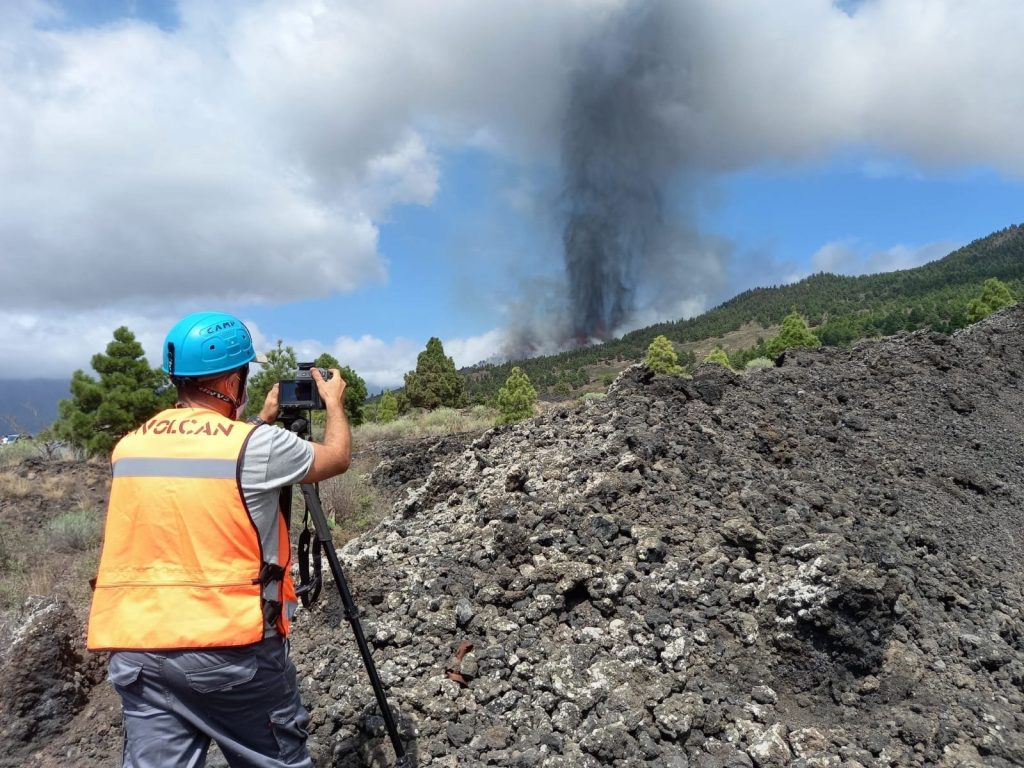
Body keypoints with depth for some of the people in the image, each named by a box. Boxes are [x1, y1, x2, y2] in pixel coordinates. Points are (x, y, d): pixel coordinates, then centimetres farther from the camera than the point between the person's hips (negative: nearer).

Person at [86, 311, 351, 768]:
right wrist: (334, 403, 21)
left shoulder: (129, 447, 5)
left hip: (137, 648, 5)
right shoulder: (256, 444, -13)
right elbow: (337, 457, 4)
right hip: (232, 644, -5)